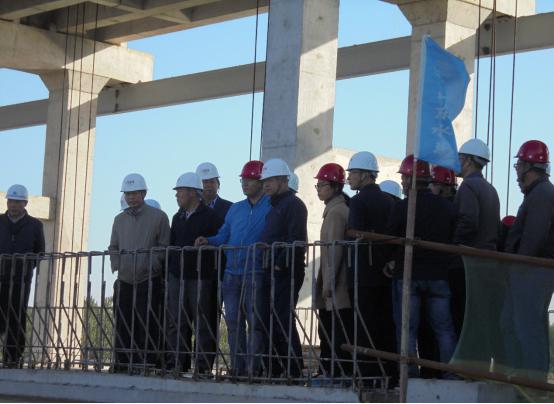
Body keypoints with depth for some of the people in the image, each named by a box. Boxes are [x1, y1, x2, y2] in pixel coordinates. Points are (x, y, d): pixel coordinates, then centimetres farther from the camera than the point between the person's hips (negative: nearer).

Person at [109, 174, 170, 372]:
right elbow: (113, 248, 22)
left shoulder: (158, 217, 0)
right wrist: (117, 266, 6)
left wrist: (150, 267, -11)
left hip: (148, 281, -5)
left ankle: (148, 363, -6)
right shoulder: (120, 219, 16)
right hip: (124, 281, 5)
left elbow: (164, 248, -1)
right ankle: (122, 363, 8)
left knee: (147, 326, -8)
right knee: (122, 325, 4)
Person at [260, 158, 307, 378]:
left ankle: (293, 371, -10)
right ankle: (275, 370, 15)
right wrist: (270, 267, 15)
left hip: (285, 273, -10)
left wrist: (280, 265, -19)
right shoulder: (274, 206, 21)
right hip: (272, 274, 10)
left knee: (283, 320, -11)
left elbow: (296, 240, -19)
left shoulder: (293, 204, -9)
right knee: (272, 321, 10)